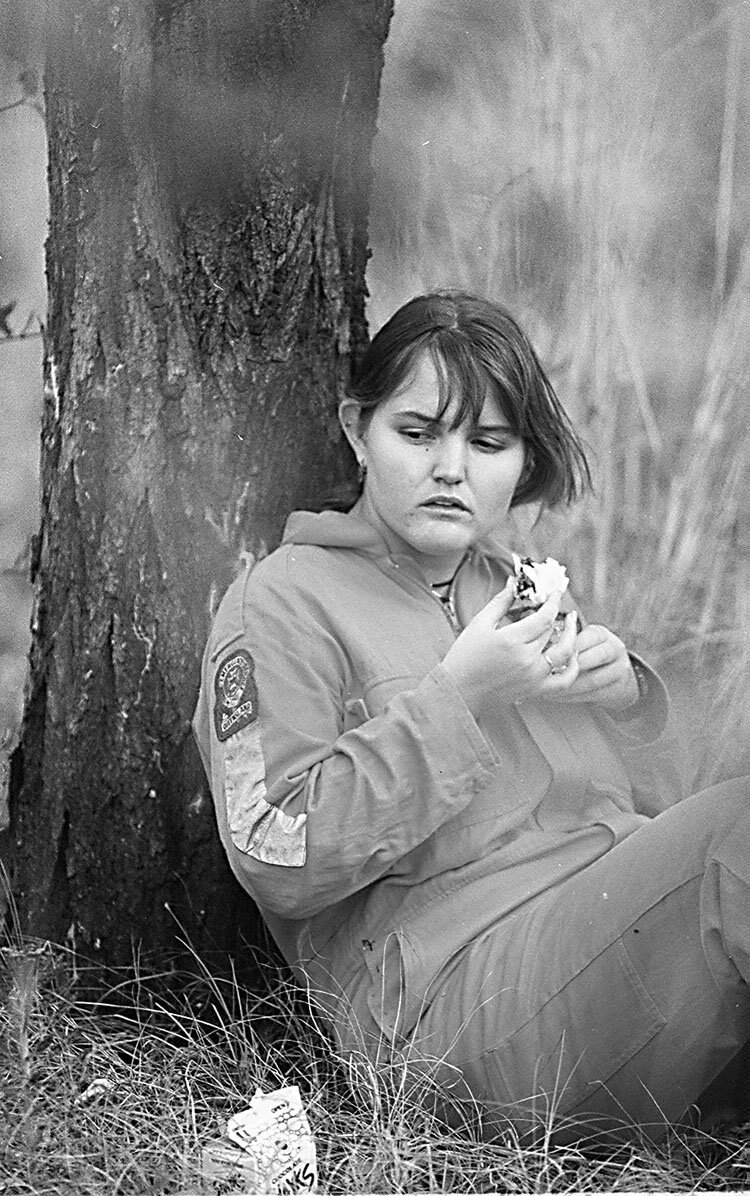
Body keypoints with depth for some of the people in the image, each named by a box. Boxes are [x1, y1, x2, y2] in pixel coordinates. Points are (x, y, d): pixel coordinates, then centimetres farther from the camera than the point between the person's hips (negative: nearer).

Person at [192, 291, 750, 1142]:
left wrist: (624, 700, 4)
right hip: (459, 995, -7)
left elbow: (656, 818, 25)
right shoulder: (283, 601, 1)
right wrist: (453, 701, -13)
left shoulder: (515, 589, 23)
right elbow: (281, 865, -11)